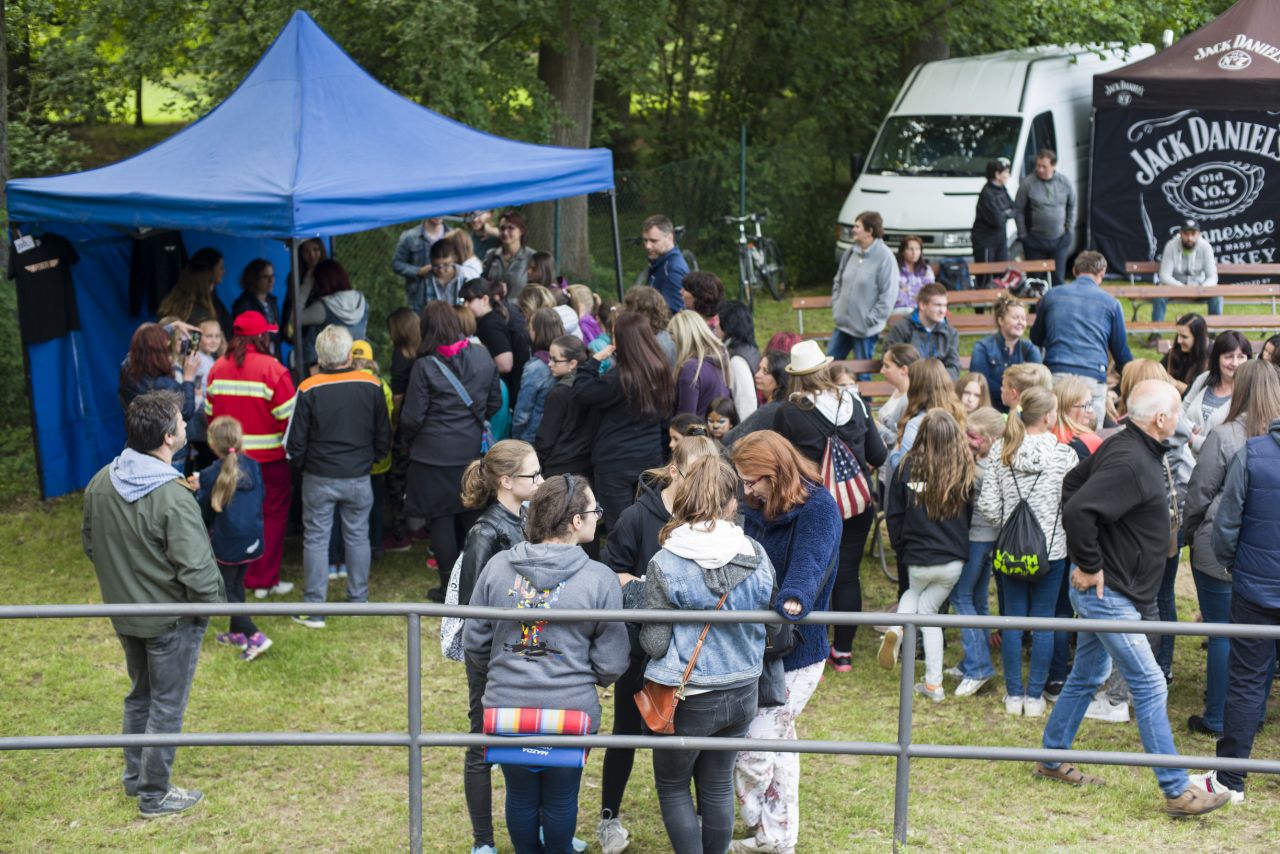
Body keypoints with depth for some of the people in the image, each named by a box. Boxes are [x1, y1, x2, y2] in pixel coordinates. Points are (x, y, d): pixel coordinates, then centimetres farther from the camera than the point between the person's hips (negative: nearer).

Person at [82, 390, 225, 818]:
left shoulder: (101, 482, -7)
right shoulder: (173, 498, -30)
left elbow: (90, 543, 8)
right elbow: (196, 569, -27)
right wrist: (216, 600, -9)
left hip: (124, 613, 7)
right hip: (171, 620, -7)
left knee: (139, 694, 25)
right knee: (167, 706, 10)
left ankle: (134, 776, 40)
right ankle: (154, 795, 22)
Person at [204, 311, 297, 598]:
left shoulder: (218, 368, 1)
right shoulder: (271, 369, -16)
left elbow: (210, 413, 8)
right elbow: (288, 416, -17)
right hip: (269, 457, -5)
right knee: (273, 515, 5)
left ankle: (238, 577, 22)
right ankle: (265, 581, 8)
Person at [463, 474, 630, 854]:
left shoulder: (497, 567, -6)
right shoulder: (600, 580, -14)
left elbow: (474, 642, 2)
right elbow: (612, 662, -8)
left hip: (507, 708, 2)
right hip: (571, 710, -2)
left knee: (520, 796, 21)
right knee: (560, 801, 18)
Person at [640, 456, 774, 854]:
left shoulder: (665, 565, -18)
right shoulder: (756, 556, -6)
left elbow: (654, 644, -15)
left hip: (689, 699, -4)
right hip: (742, 693, 4)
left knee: (672, 787, 15)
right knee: (718, 785, 19)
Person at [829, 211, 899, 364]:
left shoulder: (885, 258, -17)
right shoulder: (851, 252, 4)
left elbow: (888, 295, -17)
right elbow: (838, 281, 18)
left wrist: (871, 319, -17)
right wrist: (836, 305, 7)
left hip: (866, 330, -7)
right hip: (843, 324, 7)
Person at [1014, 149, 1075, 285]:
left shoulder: (1065, 183, 0)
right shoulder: (1027, 183, -9)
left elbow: (1072, 208, 13)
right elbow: (1018, 210, -3)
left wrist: (1069, 230, 7)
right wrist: (1023, 235, -4)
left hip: (1060, 240, 2)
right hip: (1035, 241, -2)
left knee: (1058, 278, 4)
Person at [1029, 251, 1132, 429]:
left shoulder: (1051, 296, 16)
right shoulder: (1110, 302, 11)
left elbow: (1036, 339, 27)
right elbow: (1121, 349, 17)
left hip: (1056, 374, 2)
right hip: (1093, 377, -2)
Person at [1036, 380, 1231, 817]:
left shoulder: (1122, 447, 7)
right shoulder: (1130, 463, -26)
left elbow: (1073, 483, 20)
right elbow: (1077, 510, -35)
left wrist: (1088, 559, 16)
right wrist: (1090, 565, -23)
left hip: (1105, 595, 11)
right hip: (1109, 594, -11)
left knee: (1086, 676, 21)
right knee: (1150, 687, -6)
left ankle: (1052, 758, 33)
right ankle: (1177, 791, -2)